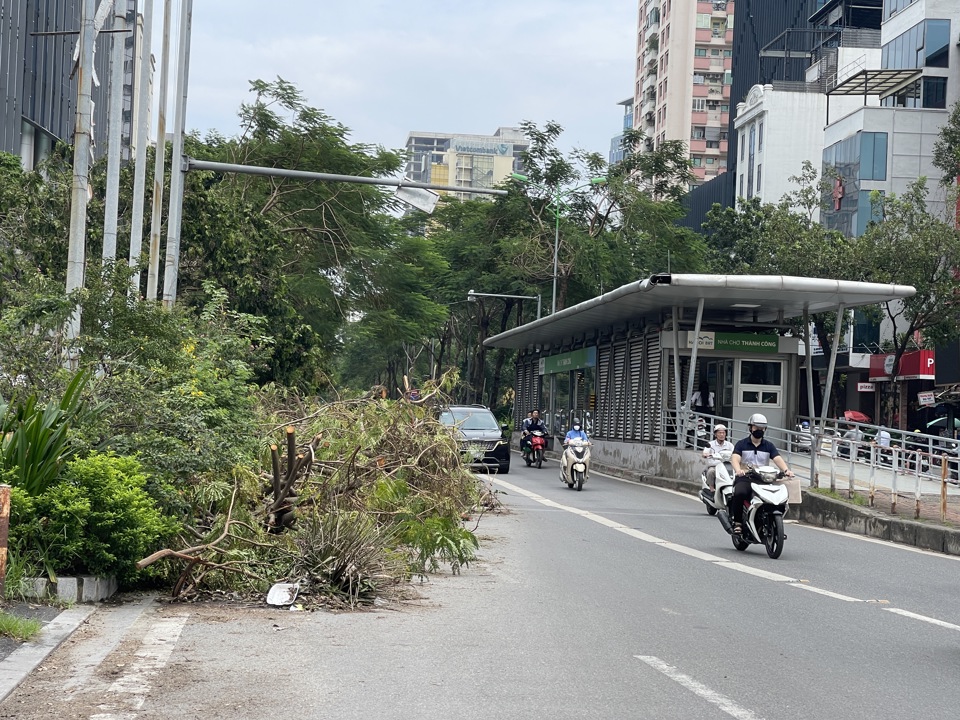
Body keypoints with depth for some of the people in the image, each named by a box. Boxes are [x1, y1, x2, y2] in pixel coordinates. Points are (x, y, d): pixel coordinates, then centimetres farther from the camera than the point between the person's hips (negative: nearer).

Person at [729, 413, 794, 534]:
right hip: (744, 478, -3)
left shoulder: (769, 446, 15)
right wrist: (738, 470, -33)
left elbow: (778, 459, 0)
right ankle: (737, 522, -20)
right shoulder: (741, 444, 7)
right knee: (739, 493, -35)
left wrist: (786, 470, -22)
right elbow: (735, 459, -10)